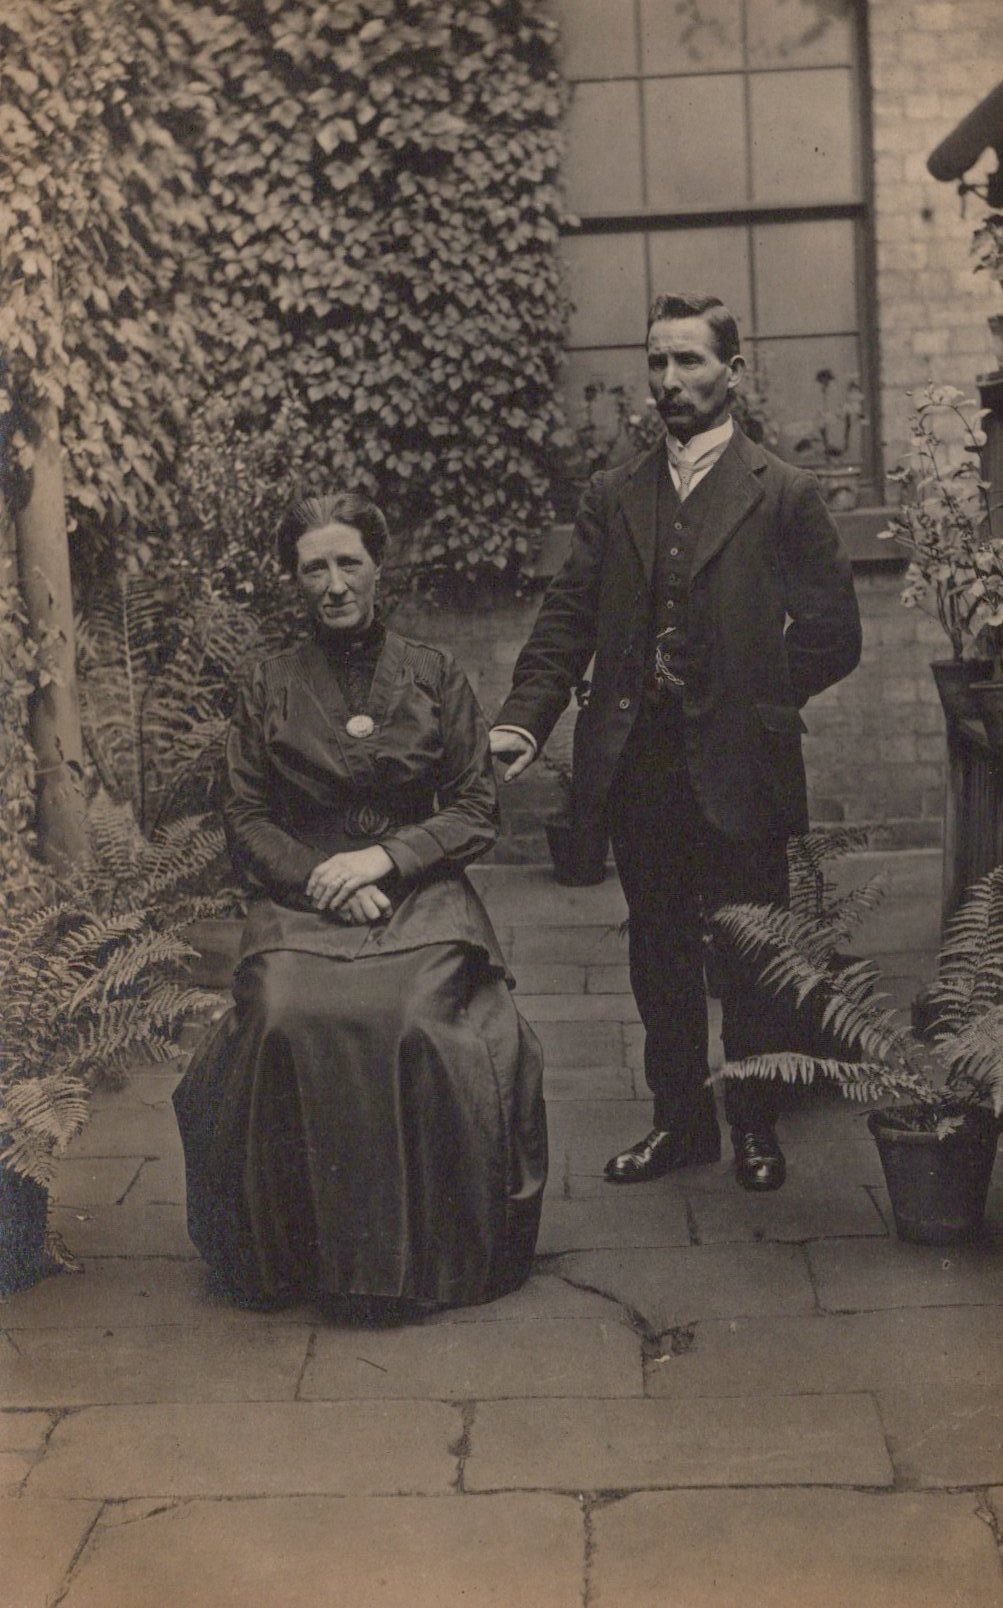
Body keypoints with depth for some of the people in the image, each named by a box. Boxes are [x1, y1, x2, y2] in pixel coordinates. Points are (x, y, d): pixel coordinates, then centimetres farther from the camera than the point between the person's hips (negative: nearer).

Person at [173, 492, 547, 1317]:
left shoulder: (435, 676, 9)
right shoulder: (271, 686, 11)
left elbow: (478, 813, 5)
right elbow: (246, 818, 9)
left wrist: (382, 858, -9)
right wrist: (317, 877, -9)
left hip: (420, 893, -1)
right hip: (302, 897, 1)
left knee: (414, 1025, -30)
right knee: (286, 1021, -30)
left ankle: (419, 1255, -12)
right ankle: (299, 1254, -12)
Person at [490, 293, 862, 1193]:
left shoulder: (783, 495, -2)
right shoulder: (612, 497, 9)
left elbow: (832, 635, -2)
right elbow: (567, 620, 2)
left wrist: (750, 701, -5)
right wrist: (524, 721, -12)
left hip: (737, 768, -3)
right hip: (637, 767, 4)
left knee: (751, 956, 9)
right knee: (660, 951, 14)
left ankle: (755, 1125, 26)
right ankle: (681, 1119, 29)